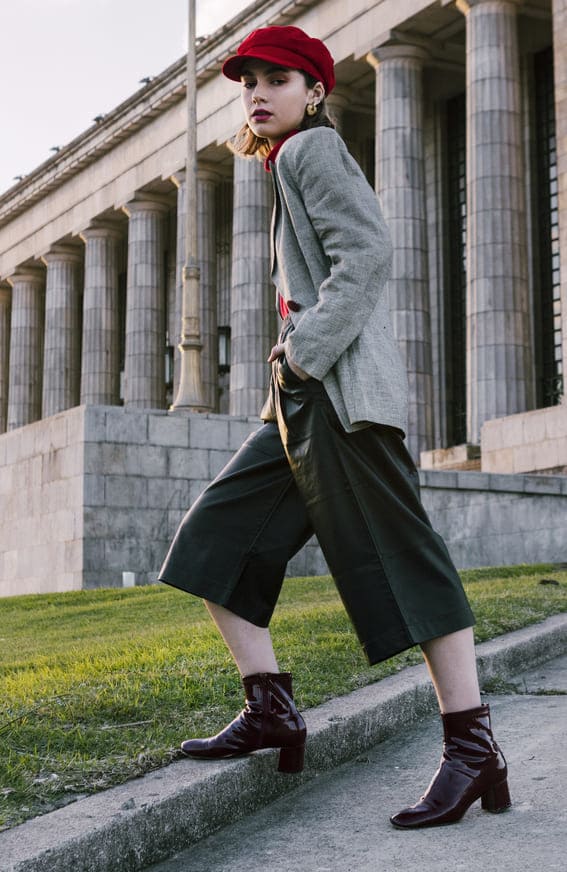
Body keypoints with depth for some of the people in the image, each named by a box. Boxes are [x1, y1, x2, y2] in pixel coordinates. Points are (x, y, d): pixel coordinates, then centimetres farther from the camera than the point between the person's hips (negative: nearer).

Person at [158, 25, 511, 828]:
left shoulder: (313, 148, -2)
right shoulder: (290, 167, 25)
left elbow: (370, 251, -16)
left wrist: (307, 353, -18)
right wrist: (293, 362, 15)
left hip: (341, 391, -10)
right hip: (303, 401, 10)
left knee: (399, 559, -11)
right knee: (215, 542, 7)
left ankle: (474, 752, -8)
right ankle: (272, 712, 9)